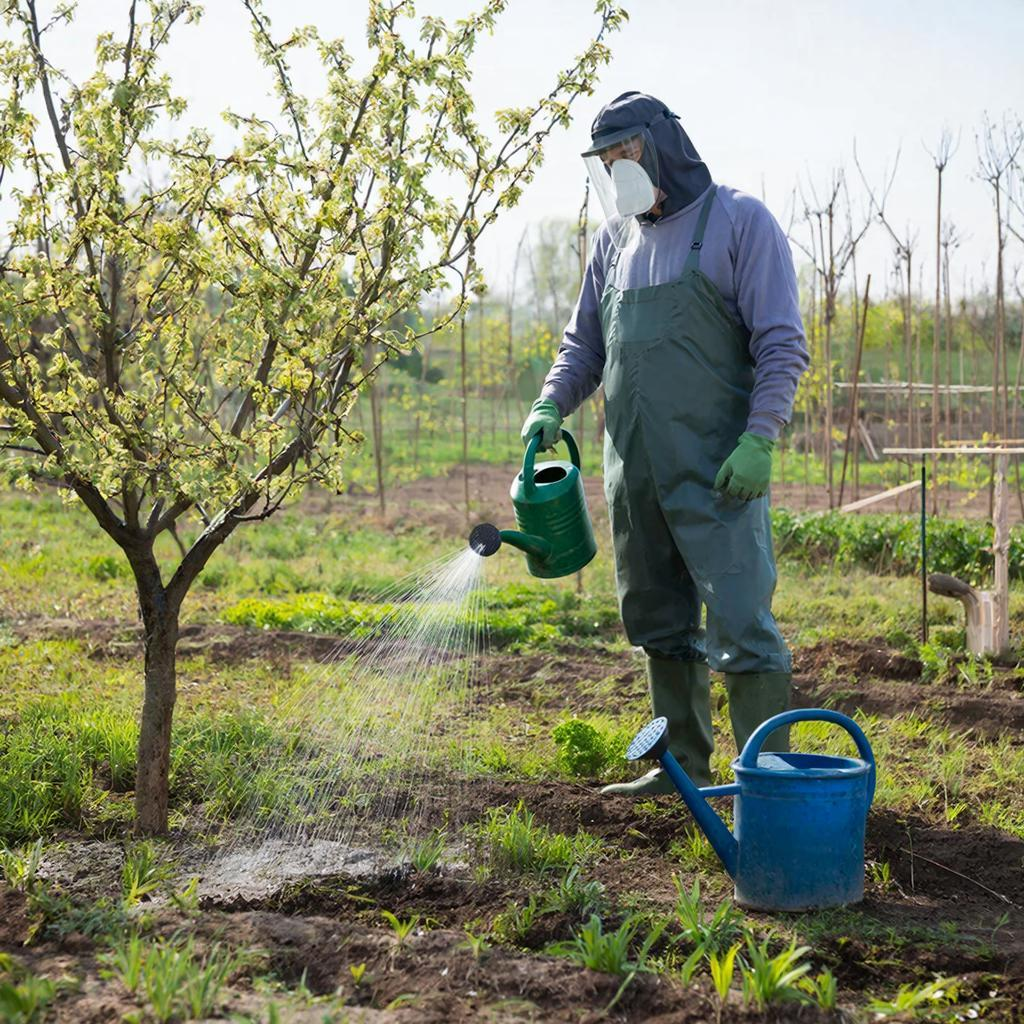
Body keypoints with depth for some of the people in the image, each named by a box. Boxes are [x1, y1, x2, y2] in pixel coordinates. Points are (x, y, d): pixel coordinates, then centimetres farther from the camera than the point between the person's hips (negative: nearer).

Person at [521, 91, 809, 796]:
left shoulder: (739, 221, -2)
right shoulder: (616, 237, 16)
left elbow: (783, 345, -7)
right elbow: (584, 343, 22)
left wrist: (759, 439, -18)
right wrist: (551, 405, 3)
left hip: (716, 470, -6)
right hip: (634, 468, 7)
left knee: (740, 624, -9)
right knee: (660, 623, 12)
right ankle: (686, 765, 24)